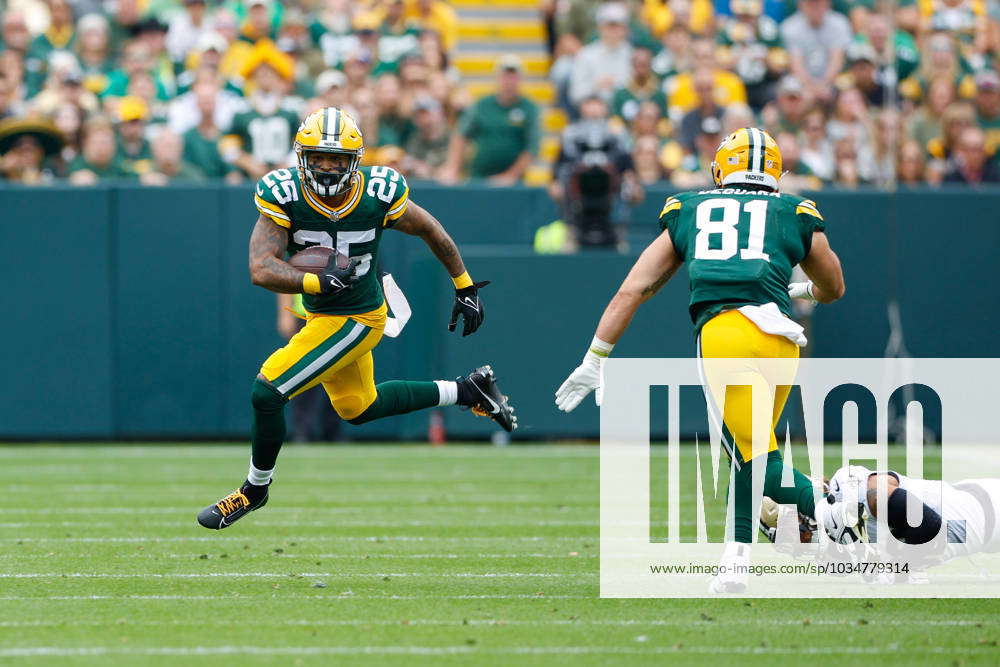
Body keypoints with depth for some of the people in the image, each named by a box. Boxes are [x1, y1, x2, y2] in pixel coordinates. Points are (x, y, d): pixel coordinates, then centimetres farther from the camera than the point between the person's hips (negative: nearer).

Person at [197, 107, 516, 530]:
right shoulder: (284, 196, -20)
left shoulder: (379, 195, -21)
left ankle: (255, 489, 10)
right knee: (357, 408, 25)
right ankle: (468, 391, 41)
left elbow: (432, 232, -2)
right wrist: (316, 281, -46)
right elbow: (261, 269, -29)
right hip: (320, 315, 5)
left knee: (267, 393, -14)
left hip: (356, 320, -5)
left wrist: (465, 288, 8)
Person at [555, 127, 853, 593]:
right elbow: (833, 289, 41)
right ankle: (735, 565, 8)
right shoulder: (797, 217, 24)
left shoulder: (687, 213, 26)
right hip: (779, 335, 2)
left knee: (754, 460, -7)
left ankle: (829, 514, -29)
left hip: (721, 332, -2)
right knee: (748, 454, 15)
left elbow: (631, 292, 23)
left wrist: (594, 361, 27)